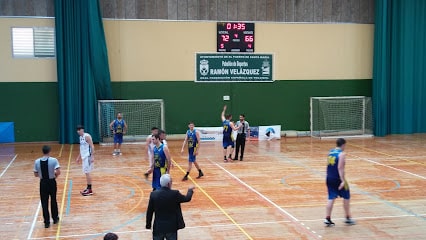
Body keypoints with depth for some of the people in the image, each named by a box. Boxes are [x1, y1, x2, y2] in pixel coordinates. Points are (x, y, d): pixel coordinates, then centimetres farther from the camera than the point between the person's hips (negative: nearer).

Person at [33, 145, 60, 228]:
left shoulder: (37, 161, -5)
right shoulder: (54, 160, -14)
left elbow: (36, 175, 0)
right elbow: (58, 172, -21)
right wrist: (55, 175, 1)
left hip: (43, 183, 1)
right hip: (52, 182, -1)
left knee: (44, 202, 7)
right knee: (53, 200, 17)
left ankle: (46, 222, 6)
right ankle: (55, 218, 29)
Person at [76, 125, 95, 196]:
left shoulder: (87, 136, -14)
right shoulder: (81, 137, 14)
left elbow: (92, 146, -19)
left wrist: (92, 157, -25)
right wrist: (78, 157, 24)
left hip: (88, 157, -9)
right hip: (84, 157, 9)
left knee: (87, 172, -8)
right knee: (86, 173, 12)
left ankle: (90, 190, -3)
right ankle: (88, 188, 20)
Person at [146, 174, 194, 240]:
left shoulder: (153, 194, -8)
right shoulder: (174, 194, -15)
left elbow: (149, 211, -1)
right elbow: (187, 198, 3)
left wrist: (148, 224, 11)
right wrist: (190, 190, 24)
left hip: (158, 226, 2)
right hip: (171, 226, -2)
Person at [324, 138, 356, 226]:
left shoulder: (330, 152, 10)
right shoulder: (342, 154, -12)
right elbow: (340, 168, -21)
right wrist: (343, 181, -24)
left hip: (329, 178, 6)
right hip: (338, 179, -6)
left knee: (331, 198, 8)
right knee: (346, 197, 11)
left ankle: (327, 219, 2)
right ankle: (348, 218, 19)